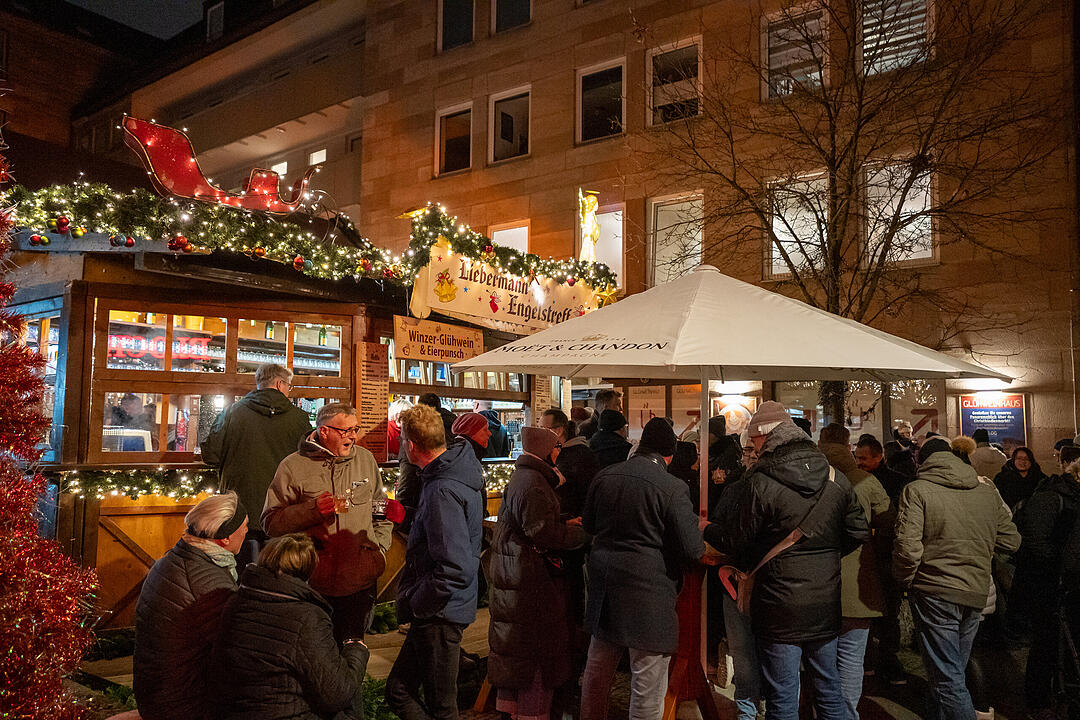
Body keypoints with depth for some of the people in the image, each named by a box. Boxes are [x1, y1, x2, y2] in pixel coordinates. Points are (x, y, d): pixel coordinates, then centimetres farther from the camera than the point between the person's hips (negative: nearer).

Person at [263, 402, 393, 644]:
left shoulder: (365, 459, 7)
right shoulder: (293, 466, -4)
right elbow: (271, 522, -5)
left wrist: (379, 548, 9)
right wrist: (312, 510, -17)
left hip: (360, 583, 3)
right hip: (312, 585, -3)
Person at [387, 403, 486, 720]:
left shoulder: (443, 491, -26)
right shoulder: (461, 466, 5)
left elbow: (455, 570, -30)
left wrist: (414, 605, -18)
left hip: (439, 615, -10)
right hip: (443, 610, 10)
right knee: (398, 691, 19)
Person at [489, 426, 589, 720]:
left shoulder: (521, 477, 13)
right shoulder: (533, 484, -21)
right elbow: (542, 533, -24)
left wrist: (565, 524, 8)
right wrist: (581, 533, -13)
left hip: (512, 572, 11)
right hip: (532, 576, -11)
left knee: (514, 645, 19)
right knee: (537, 644, 1)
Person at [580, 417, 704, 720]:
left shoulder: (605, 476, 3)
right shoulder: (672, 488, -14)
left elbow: (588, 525, 16)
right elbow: (692, 548, -13)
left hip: (604, 586, 6)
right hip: (649, 592, -6)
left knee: (597, 670, 21)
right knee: (648, 685, 5)